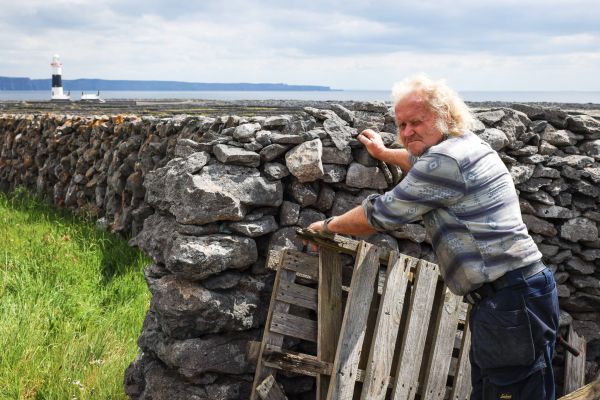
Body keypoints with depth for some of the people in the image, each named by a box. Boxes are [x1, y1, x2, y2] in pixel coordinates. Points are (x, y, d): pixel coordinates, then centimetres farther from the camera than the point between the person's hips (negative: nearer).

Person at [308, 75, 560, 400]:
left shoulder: (445, 161, -16)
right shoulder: (463, 145, 15)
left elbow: (379, 215, -9)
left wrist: (329, 225, 7)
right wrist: (384, 152, 54)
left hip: (512, 302, -11)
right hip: (505, 297, 11)